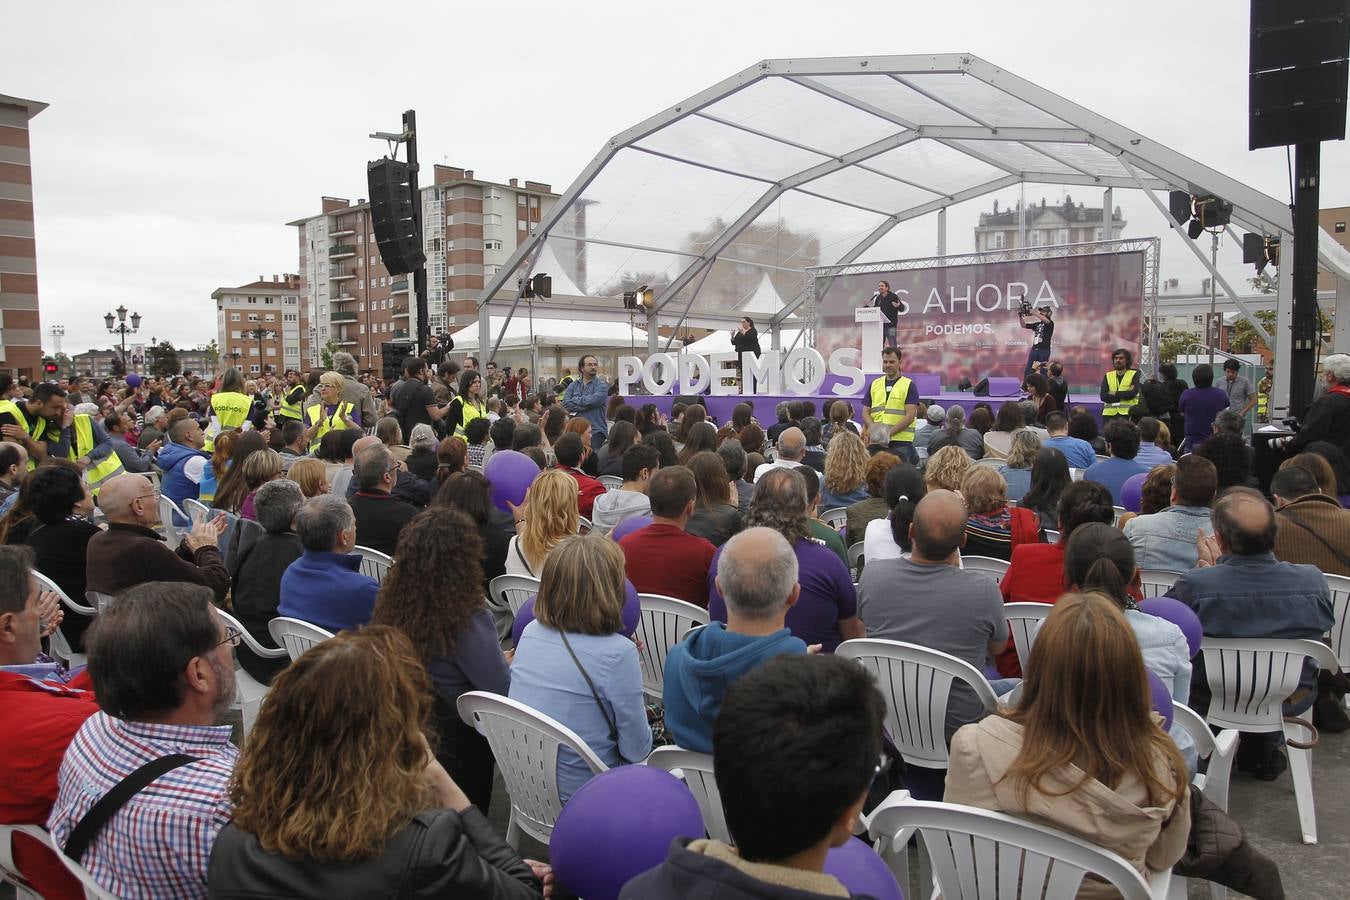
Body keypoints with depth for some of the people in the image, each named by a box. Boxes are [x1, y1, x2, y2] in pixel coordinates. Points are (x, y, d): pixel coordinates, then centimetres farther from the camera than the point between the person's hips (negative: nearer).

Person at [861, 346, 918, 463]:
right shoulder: (874, 384, 14)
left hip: (901, 441, -4)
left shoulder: (908, 385, 1)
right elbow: (865, 412, 13)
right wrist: (872, 427, -8)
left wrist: (889, 432, -17)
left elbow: (910, 416, -7)